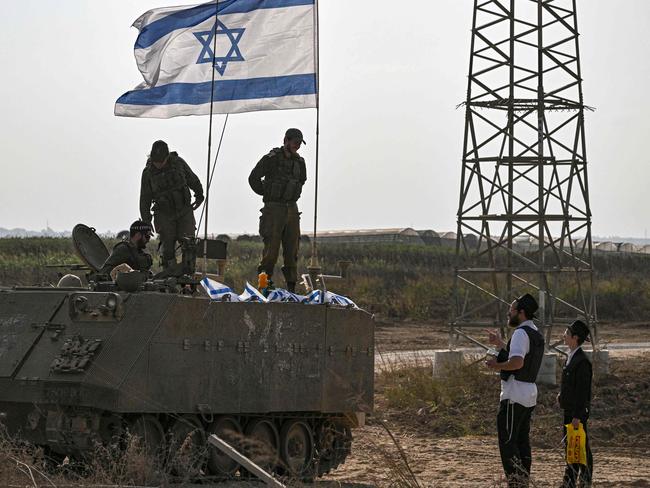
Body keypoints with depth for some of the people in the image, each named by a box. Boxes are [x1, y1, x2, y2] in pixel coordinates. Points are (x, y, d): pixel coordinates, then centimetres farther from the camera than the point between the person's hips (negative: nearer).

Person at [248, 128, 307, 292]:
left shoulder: (299, 161, 9)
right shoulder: (271, 159, -9)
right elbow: (253, 178, -4)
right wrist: (267, 194, 3)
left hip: (292, 209, 6)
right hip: (274, 209, -6)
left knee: (292, 249, 3)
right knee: (271, 249, -9)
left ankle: (291, 287, 6)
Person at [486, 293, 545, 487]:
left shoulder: (521, 333, -16)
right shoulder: (537, 335, 15)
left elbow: (517, 362, -30)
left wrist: (498, 365, -15)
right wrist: (500, 344, 32)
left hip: (514, 395, -10)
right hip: (530, 394, 10)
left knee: (507, 440, -6)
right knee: (522, 440, 13)